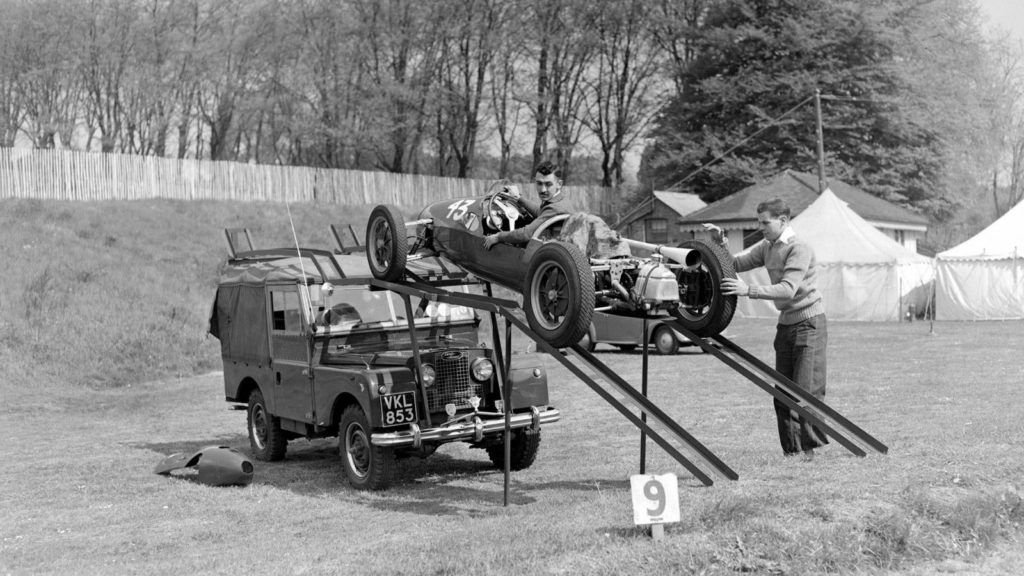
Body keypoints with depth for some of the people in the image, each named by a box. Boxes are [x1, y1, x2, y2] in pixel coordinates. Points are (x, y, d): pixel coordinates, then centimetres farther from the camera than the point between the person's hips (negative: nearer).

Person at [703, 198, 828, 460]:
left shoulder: (799, 248, -17)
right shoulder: (767, 246, 10)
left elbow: (788, 289, -28)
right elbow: (736, 264, 10)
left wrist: (749, 290, -36)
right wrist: (721, 244, -6)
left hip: (809, 323, -8)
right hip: (786, 322, 9)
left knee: (807, 389, -10)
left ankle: (811, 448, -2)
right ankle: (791, 449, 13)